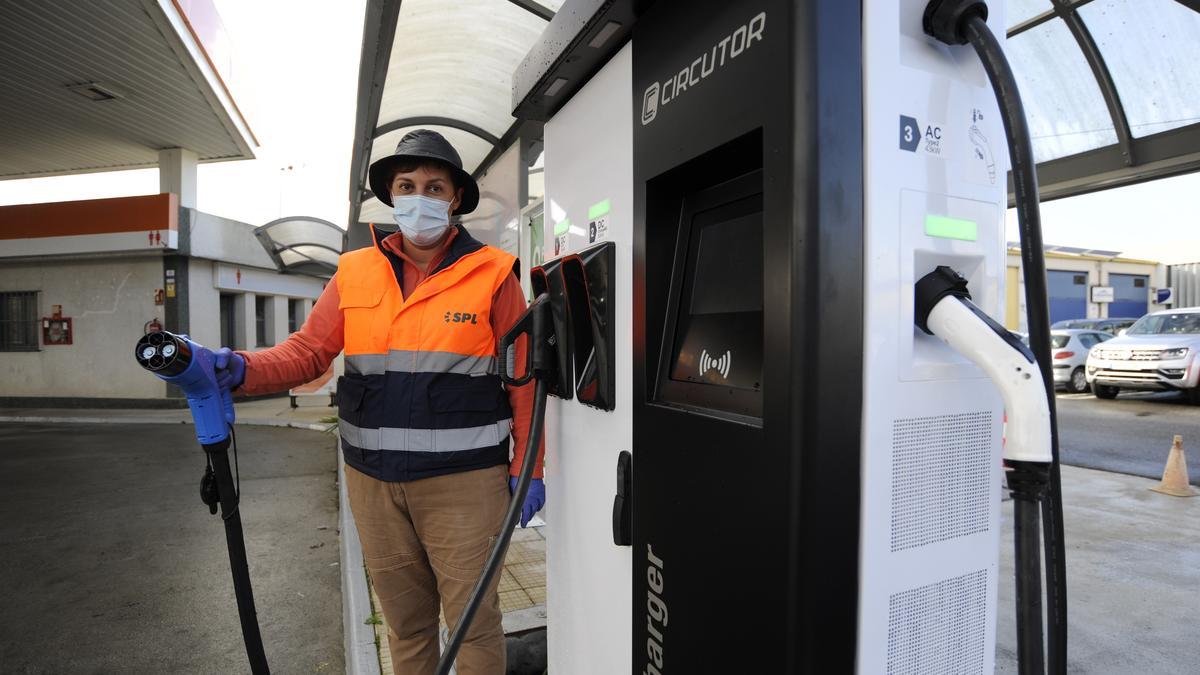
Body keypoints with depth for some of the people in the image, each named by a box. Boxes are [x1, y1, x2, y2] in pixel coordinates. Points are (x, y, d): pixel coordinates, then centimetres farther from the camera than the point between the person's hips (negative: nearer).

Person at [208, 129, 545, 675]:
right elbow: (308, 351, 4)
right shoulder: (355, 272, 5)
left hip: (463, 481, -3)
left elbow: (523, 378, -5)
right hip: (374, 480, 4)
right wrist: (243, 369, -15)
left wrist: (526, 468, -6)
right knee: (405, 623, 22)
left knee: (475, 622, 9)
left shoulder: (492, 274, -5)